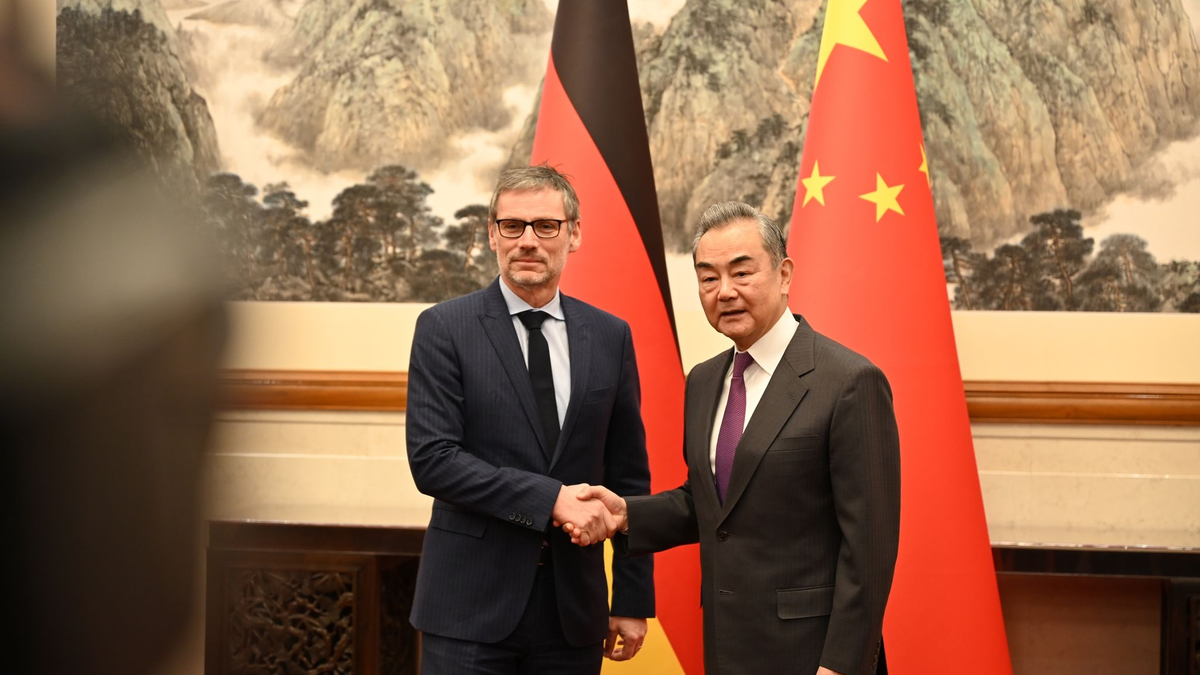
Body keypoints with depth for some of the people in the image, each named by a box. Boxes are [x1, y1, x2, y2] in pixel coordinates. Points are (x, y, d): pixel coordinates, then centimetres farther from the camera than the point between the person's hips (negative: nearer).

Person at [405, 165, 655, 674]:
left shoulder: (610, 337, 7)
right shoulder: (445, 329, -2)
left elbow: (629, 476, 10)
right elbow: (432, 459, -12)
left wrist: (634, 599, 7)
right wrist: (551, 499, -18)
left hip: (573, 609, 3)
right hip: (471, 608, -3)